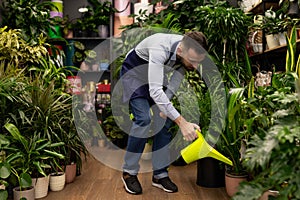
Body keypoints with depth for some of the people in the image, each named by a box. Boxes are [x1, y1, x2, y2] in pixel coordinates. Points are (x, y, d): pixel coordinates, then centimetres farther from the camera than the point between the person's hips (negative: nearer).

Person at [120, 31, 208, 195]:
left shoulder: (188, 51, -21)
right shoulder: (160, 49, -42)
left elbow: (176, 79, -6)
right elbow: (155, 91, -49)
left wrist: (164, 105, -19)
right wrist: (182, 122, -53)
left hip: (156, 73, 6)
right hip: (134, 71, -6)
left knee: (164, 119, -6)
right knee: (143, 118, -21)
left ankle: (160, 175, 4)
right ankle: (129, 172, -4)